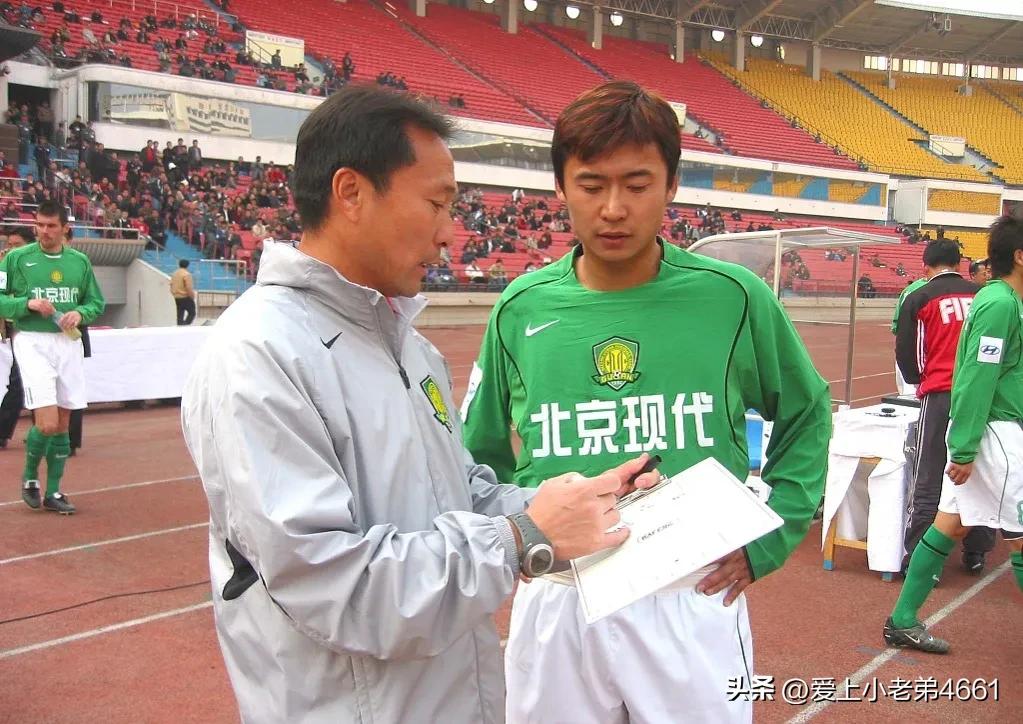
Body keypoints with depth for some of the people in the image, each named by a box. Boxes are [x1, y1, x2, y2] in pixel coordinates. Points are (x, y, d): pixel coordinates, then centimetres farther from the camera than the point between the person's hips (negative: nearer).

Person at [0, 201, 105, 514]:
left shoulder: (80, 261, 8)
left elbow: (97, 302, 14)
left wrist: (80, 313, -6)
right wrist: (27, 303, -16)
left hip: (69, 343, 4)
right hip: (32, 343, -4)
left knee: (62, 423, 8)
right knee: (47, 422, -13)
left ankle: (53, 492, 19)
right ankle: (29, 475, 15)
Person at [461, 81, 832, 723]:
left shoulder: (732, 297, -6)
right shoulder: (522, 309, -2)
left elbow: (806, 416, 9)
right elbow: (484, 454, 12)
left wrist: (766, 538, 2)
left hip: (694, 598, -1)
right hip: (555, 602, 2)